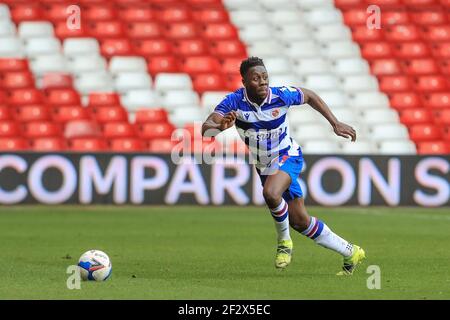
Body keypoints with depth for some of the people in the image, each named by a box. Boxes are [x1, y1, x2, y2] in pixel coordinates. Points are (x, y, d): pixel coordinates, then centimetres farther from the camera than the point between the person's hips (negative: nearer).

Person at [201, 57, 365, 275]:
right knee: (300, 222, 8)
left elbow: (309, 96, 0)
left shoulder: (281, 96, -22)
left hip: (287, 155, -3)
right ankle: (350, 253, 24)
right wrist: (221, 126, -54)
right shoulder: (234, 101, -21)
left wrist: (335, 123, -3)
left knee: (271, 193, -36)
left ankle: (284, 241, -9)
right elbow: (206, 130, -31)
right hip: (264, 165, 3)